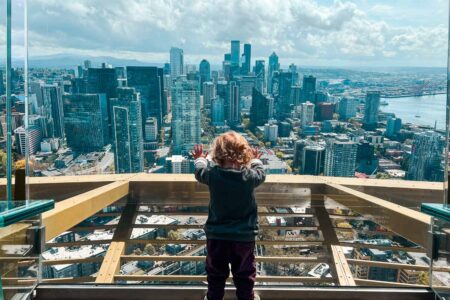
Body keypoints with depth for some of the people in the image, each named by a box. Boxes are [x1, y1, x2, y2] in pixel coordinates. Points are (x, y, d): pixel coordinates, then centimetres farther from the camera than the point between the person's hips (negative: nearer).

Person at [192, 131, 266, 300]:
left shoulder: (212, 174, -16)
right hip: (245, 236, 0)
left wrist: (200, 158, 29)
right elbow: (261, 173, 8)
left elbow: (200, 172, 7)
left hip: (216, 235, 1)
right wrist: (256, 160, 29)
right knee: (244, 273, 19)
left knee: (216, 272, 20)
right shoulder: (251, 176, -16)